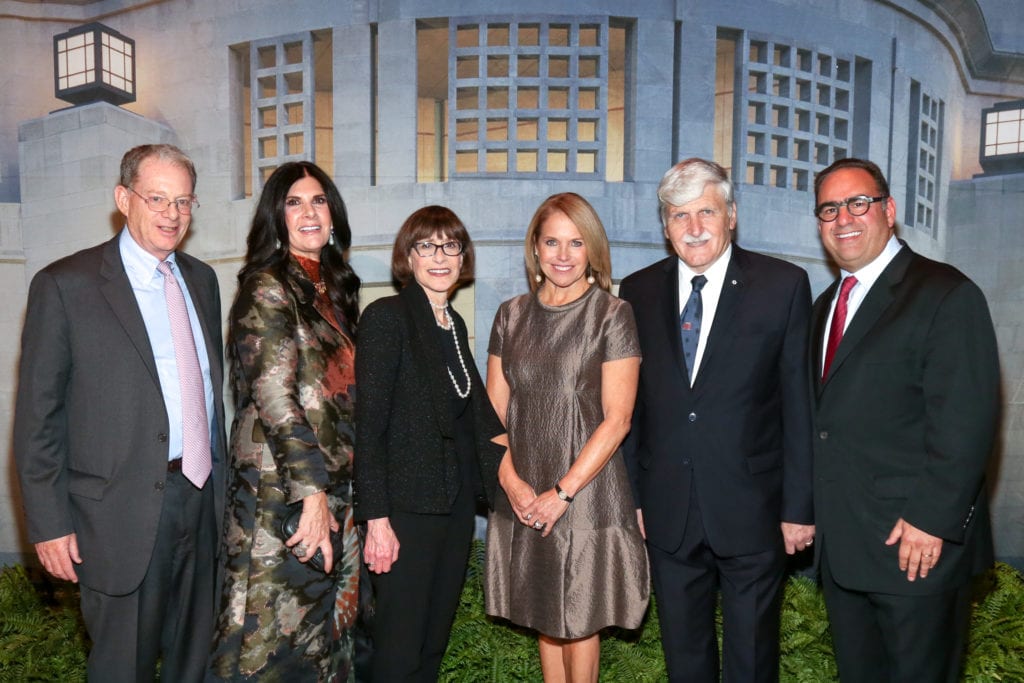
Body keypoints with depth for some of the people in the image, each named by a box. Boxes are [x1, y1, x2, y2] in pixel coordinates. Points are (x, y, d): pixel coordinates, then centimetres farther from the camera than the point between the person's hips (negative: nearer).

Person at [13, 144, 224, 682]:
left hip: (202, 499, 5)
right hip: (123, 512, -5)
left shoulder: (201, 279, 10)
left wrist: (220, 476, 12)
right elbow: (37, 417, -7)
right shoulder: (65, 284, -7)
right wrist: (49, 523, -9)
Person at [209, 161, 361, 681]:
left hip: (334, 487, 8)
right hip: (281, 488, -7)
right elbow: (273, 395, -18)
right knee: (277, 631, 3)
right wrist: (311, 491, -20)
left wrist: (330, 489, 15)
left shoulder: (332, 288, 12)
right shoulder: (267, 289, -10)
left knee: (326, 616, 16)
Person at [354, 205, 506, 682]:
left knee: (435, 642, 17)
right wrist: (376, 519, -18)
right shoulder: (387, 316, -10)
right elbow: (369, 425, -15)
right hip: (408, 506, -7)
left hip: (457, 501, 7)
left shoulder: (455, 324, 12)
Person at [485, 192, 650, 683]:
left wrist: (563, 492, -13)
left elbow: (617, 418, -10)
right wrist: (511, 481, -8)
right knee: (545, 614, 16)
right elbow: (494, 410, 5)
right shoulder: (512, 316, 5)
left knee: (579, 616, 10)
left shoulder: (612, 316, -6)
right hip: (523, 497, 4)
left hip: (586, 491, -3)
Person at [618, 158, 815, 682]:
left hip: (751, 508, -2)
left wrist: (799, 505, -5)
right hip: (668, 510, 3)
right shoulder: (637, 292, 2)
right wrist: (631, 494, 5)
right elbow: (630, 403, 5)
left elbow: (799, 403, -5)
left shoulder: (783, 285, -6)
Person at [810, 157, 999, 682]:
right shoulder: (827, 304, 12)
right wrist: (814, 509, 10)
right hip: (841, 542, 7)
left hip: (919, 544, -7)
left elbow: (965, 423, -17)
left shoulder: (947, 295, -11)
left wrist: (932, 521, -19)